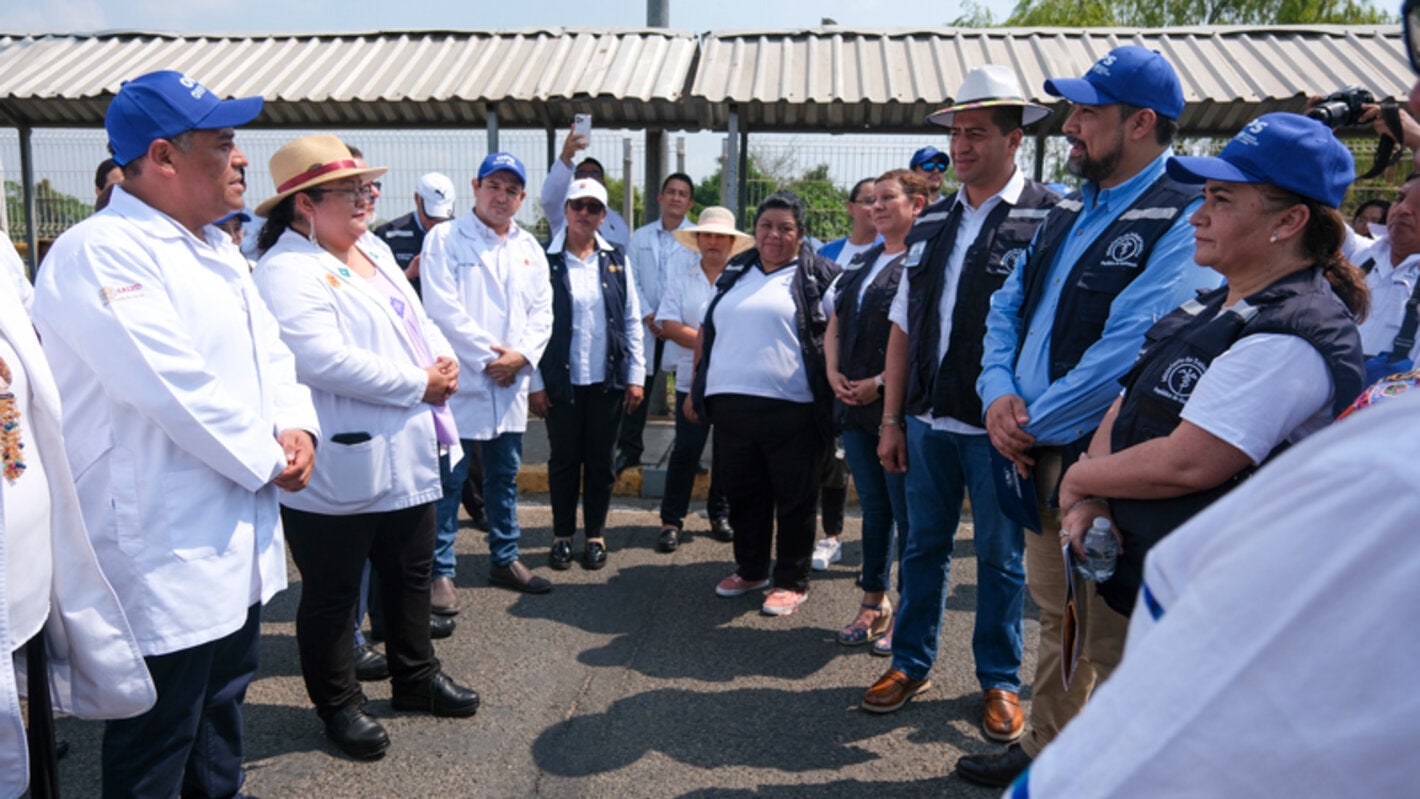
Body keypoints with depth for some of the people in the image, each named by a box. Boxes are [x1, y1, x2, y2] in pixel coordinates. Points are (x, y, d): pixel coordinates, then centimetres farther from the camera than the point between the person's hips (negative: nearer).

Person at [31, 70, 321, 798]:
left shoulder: (215, 249, 12)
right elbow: (172, 385, -25)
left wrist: (296, 427, -7)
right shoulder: (98, 252, -17)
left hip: (240, 541, 9)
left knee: (222, 713, 23)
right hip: (163, 555, -9)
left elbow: (268, 350, 12)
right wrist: (268, 461, -14)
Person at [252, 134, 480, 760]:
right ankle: (338, 703, 27)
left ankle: (415, 676, 39)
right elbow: (324, 361, -26)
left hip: (409, 456, 9)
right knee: (332, 592, 9)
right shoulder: (286, 271, -15)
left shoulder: (375, 255, 15)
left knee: (410, 574, 21)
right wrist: (418, 384, -19)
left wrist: (442, 364, -4)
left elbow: (417, 321, 19)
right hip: (341, 467, -9)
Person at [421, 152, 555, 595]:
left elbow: (543, 310, 9)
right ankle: (439, 571, 8)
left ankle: (505, 559, 27)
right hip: (458, 380, -5)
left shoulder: (529, 248, 14)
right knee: (449, 479, -2)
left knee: (505, 477, 15)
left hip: (510, 382, 6)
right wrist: (487, 358, -12)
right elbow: (444, 309, -11)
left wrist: (521, 355, -8)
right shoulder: (444, 239, -2)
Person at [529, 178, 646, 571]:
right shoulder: (545, 259, -4)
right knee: (564, 460, 8)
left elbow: (632, 321, 8)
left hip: (607, 380, 2)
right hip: (561, 380, -2)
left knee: (600, 460, 10)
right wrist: (535, 383, -6)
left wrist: (636, 375, 3)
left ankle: (596, 534, 25)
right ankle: (562, 535, 24)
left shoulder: (616, 259, 6)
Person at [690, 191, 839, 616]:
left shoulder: (817, 275, 1)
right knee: (742, 494, 14)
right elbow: (707, 331, 21)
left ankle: (792, 581, 18)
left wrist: (831, 392, -9)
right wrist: (697, 388, 16)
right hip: (730, 403, 5)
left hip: (790, 406, -5)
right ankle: (750, 569, 31)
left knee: (794, 499, 4)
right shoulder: (735, 273, 16)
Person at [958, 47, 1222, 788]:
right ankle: (1046, 750, 36)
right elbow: (1006, 310, 13)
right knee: (1056, 618, 20)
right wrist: (1000, 394, -4)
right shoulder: (1068, 212, 12)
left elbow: (1125, 352, -23)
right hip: (1038, 450, 8)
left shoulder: (1182, 221, -14)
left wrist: (1032, 424, -15)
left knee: (1109, 641, 5)